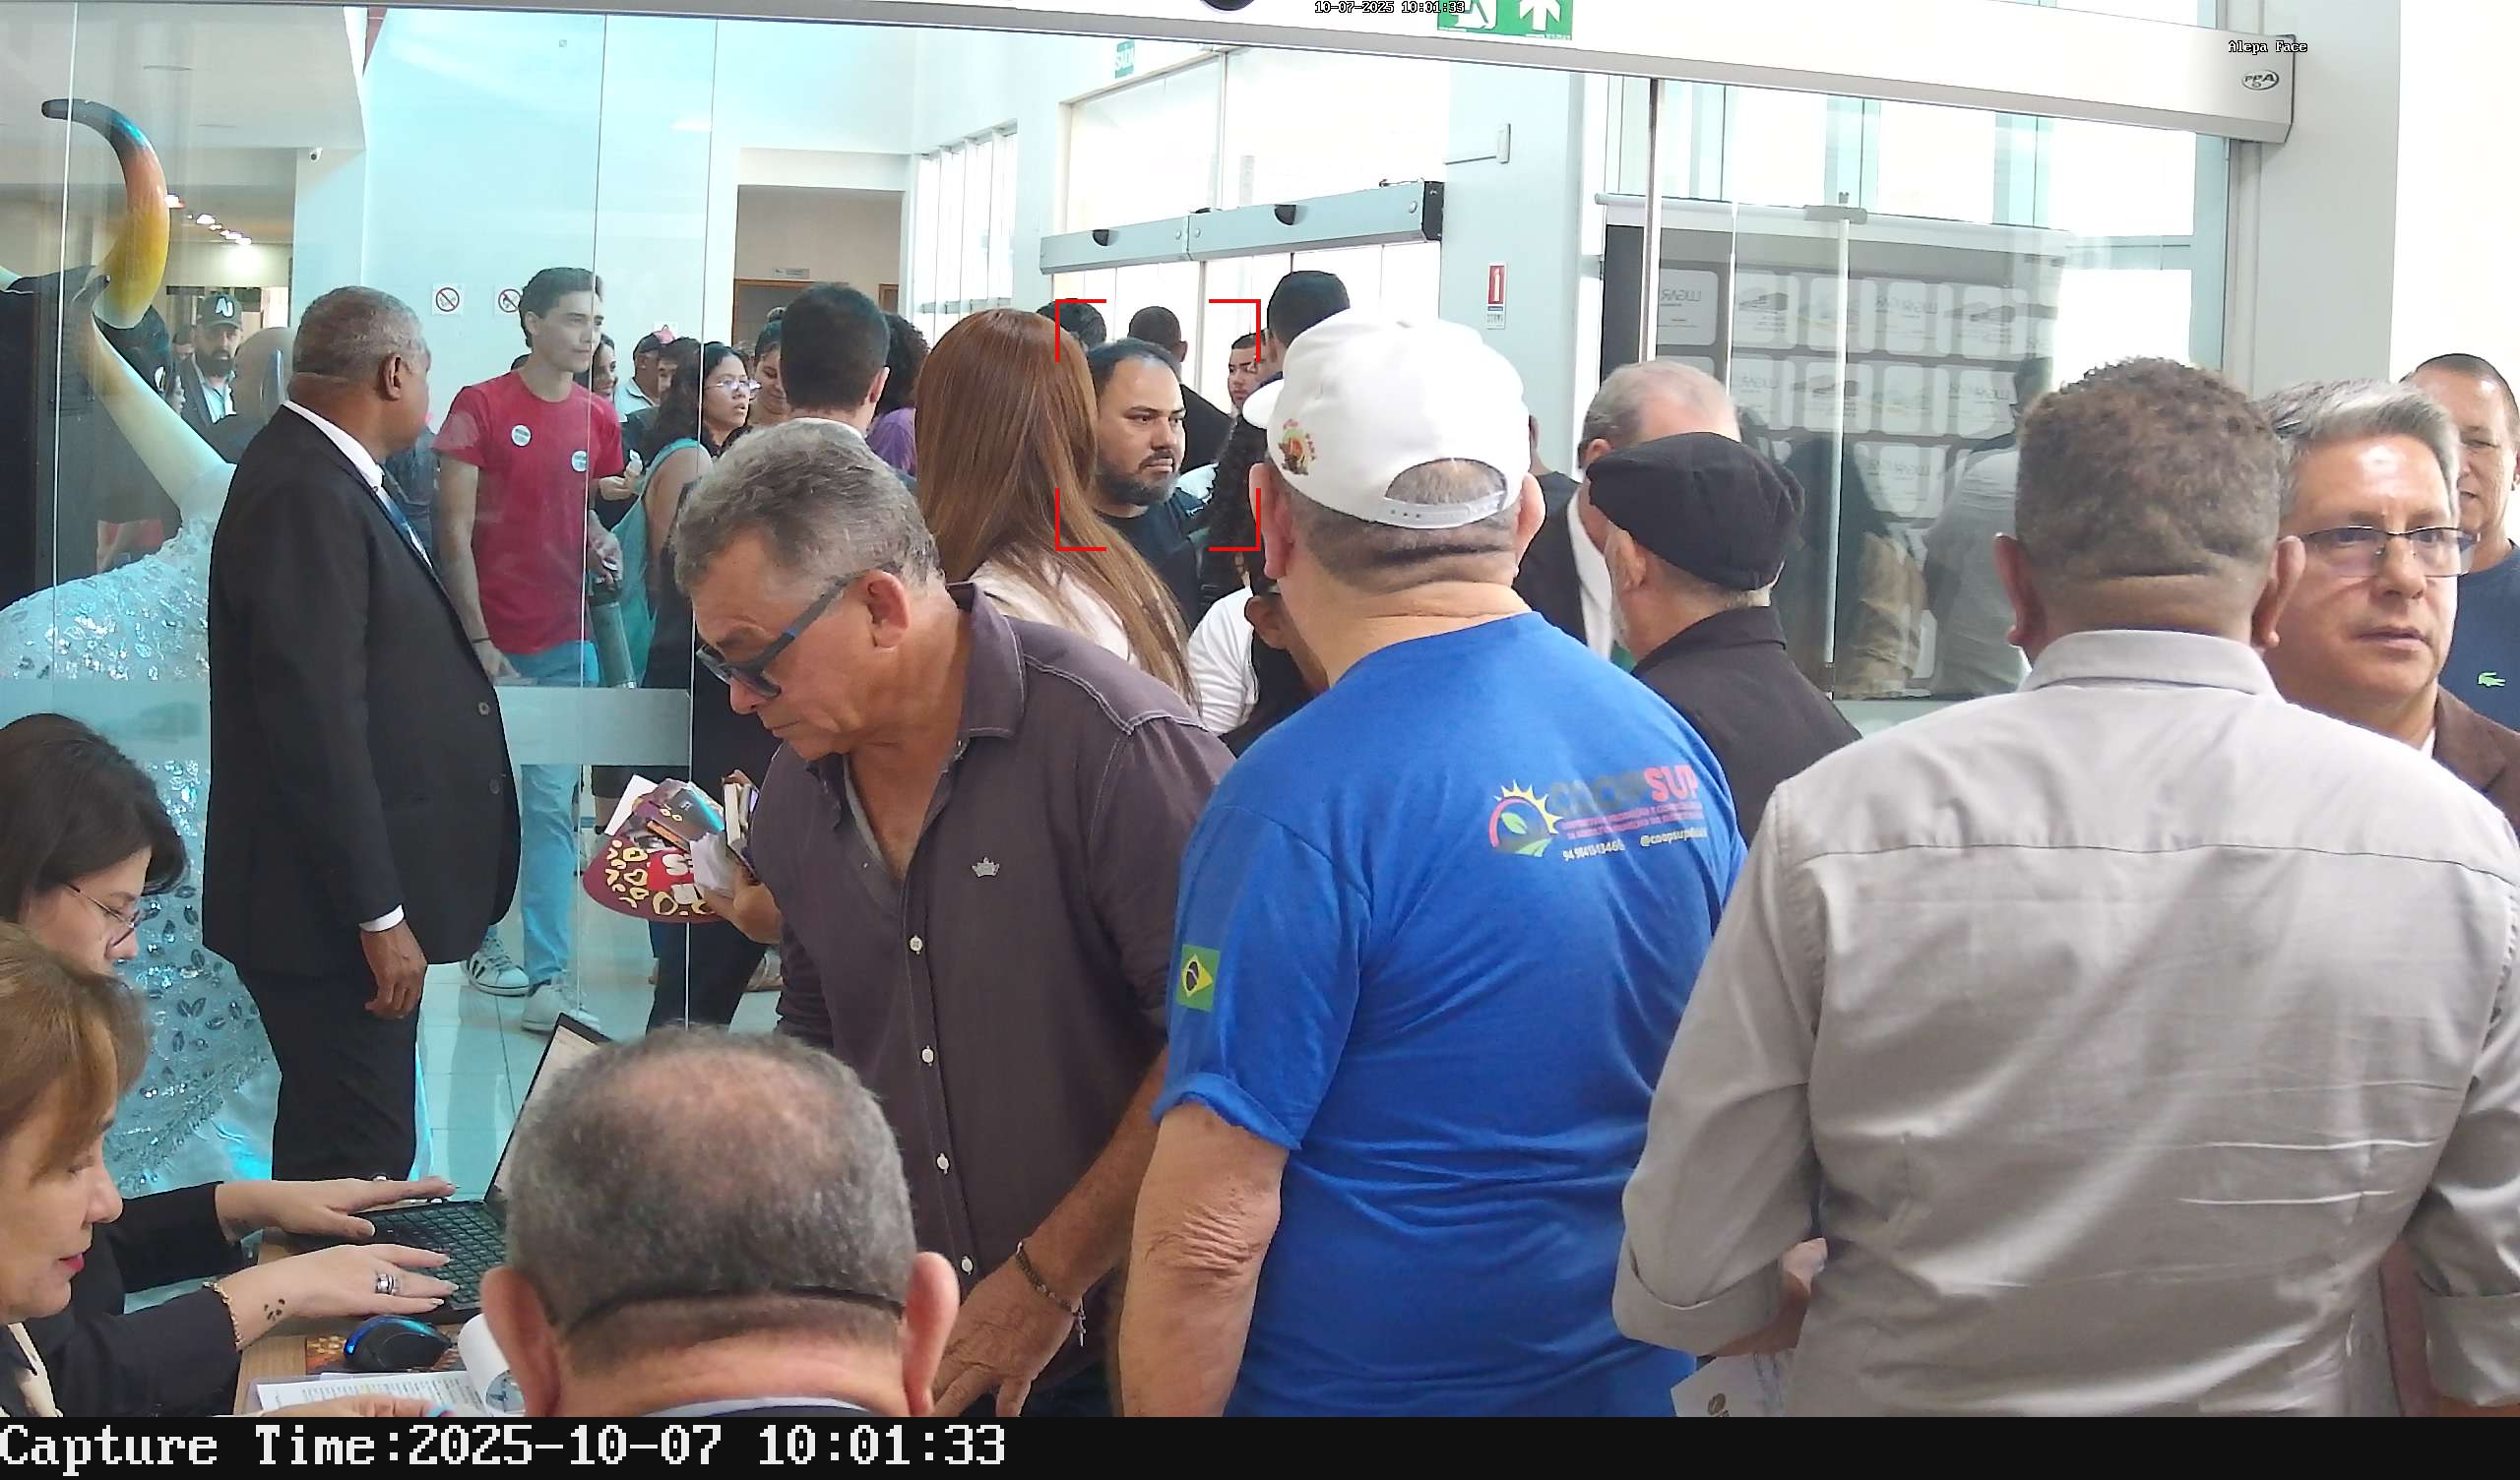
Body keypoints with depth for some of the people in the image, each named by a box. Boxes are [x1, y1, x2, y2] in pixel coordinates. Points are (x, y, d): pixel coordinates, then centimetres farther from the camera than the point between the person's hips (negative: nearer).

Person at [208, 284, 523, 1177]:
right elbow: (317, 723, -24)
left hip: (356, 891, 10)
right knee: (360, 1153, -4)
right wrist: (379, 916, -22)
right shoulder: (305, 497, -19)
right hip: (332, 905, -10)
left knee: (342, 1142, 19)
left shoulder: (323, 477, 11)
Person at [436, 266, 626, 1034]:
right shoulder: (479, 407, -4)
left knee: (552, 810, -2)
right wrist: (480, 643, -13)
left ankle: (551, 979, -5)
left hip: (565, 644, 3)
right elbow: (454, 532, -7)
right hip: (488, 641, -3)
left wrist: (603, 543, -2)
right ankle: (480, 941, 28)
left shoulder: (599, 420, 8)